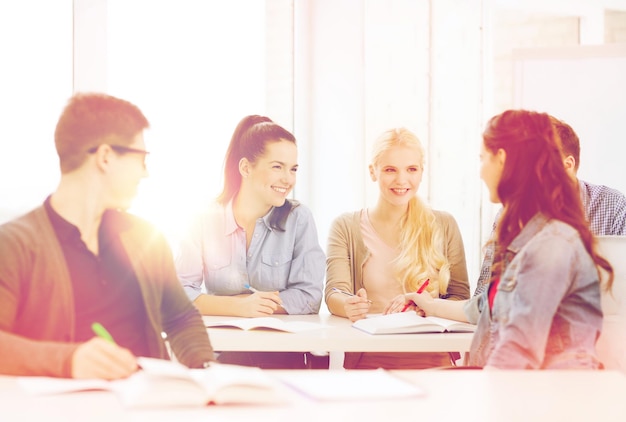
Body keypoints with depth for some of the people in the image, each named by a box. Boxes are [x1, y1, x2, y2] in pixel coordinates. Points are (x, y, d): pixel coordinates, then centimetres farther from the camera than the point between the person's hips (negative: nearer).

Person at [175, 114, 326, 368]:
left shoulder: (299, 219, 3)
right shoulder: (206, 221, 3)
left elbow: (310, 297, -6)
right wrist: (237, 306, -21)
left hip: (282, 355, -1)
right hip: (219, 355, 2)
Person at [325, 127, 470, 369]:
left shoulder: (444, 226, 14)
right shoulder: (346, 227, 11)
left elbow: (461, 298, 13)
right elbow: (334, 294, -1)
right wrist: (348, 306, -26)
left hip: (430, 360, 0)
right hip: (367, 361, 0)